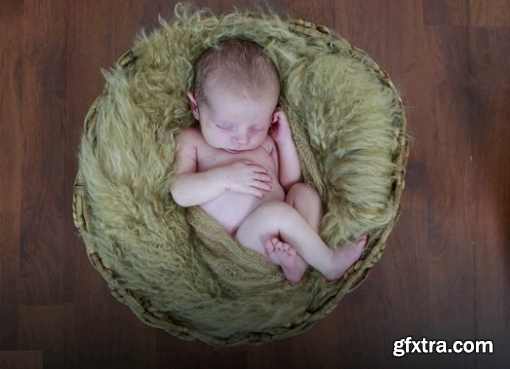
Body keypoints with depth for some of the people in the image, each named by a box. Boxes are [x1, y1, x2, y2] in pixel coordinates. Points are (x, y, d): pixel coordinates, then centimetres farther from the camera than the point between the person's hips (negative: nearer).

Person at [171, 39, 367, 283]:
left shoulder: (265, 142, 18)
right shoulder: (190, 141, 3)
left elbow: (289, 182, 21)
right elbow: (180, 193, -9)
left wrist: (285, 143, 11)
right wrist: (224, 177, -22)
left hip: (279, 238, 7)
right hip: (240, 243, -6)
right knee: (276, 212, -30)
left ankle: (299, 260, -29)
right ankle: (328, 263, -16)